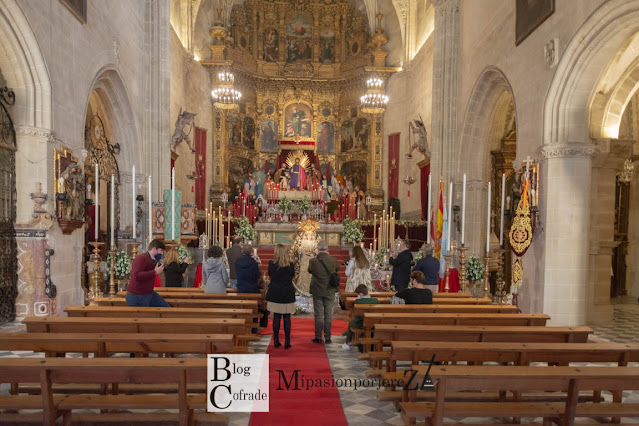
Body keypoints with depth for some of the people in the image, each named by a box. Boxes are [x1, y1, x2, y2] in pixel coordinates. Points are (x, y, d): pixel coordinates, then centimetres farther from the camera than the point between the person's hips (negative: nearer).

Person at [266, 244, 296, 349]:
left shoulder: (271, 264, -5)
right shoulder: (290, 265, -10)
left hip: (275, 295, 2)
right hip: (287, 294, -1)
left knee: (276, 317, 10)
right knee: (287, 318, 6)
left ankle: (276, 341, 14)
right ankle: (287, 342, 9)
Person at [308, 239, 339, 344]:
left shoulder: (313, 261, -13)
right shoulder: (333, 260, -10)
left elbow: (309, 270, 6)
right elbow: (338, 269, 11)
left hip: (317, 291, -1)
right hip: (330, 291, 1)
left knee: (318, 315, 8)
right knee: (328, 314, 9)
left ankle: (318, 337, 14)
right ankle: (327, 337, 13)